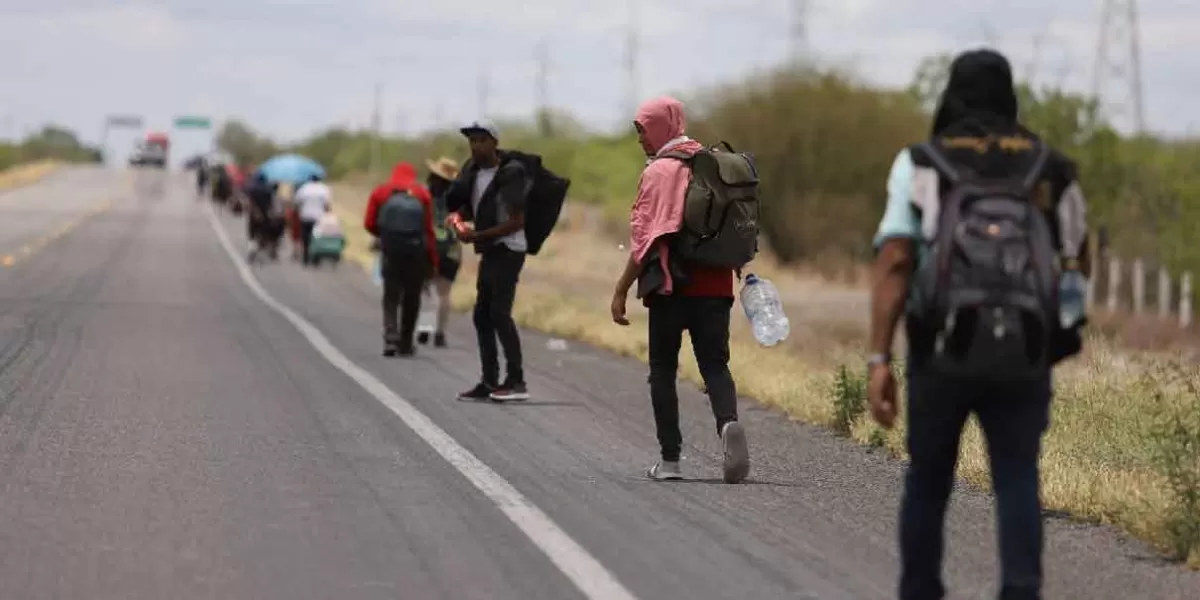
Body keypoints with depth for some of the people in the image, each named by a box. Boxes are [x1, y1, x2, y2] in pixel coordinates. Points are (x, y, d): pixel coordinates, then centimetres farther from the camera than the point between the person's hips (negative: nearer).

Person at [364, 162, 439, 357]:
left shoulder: (380, 192, 3)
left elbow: (369, 224, -1)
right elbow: (428, 229, -4)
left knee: (391, 297, 7)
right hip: (416, 252, 0)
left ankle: (391, 338, -13)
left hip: (390, 251, 0)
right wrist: (433, 259, 0)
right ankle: (405, 344, 16)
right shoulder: (422, 194, 1)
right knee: (411, 298, 12)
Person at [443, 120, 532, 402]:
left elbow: (518, 221, -17)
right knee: (482, 316, 9)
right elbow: (461, 202, 21)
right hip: (489, 251, 9)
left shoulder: (510, 174, -15)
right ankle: (490, 382, 14)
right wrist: (458, 215, -4)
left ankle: (516, 381, -17)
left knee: (499, 311, -16)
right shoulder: (473, 170, 9)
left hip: (508, 249, -9)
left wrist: (478, 236, -18)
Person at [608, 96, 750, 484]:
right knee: (715, 365, 6)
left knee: (663, 369, 7)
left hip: (672, 287, -5)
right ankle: (728, 422, -24)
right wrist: (741, 275, 23)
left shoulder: (659, 171, -8)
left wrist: (621, 291, -8)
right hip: (716, 287, 5)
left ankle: (670, 458, 5)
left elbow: (645, 239, -12)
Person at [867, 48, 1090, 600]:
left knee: (928, 480, 19)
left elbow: (893, 264, -9)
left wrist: (878, 362, -12)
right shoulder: (1052, 168, 10)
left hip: (944, 352, 0)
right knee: (1017, 486, -4)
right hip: (1022, 357, 0)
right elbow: (1080, 265, 23)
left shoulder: (918, 164, 3)